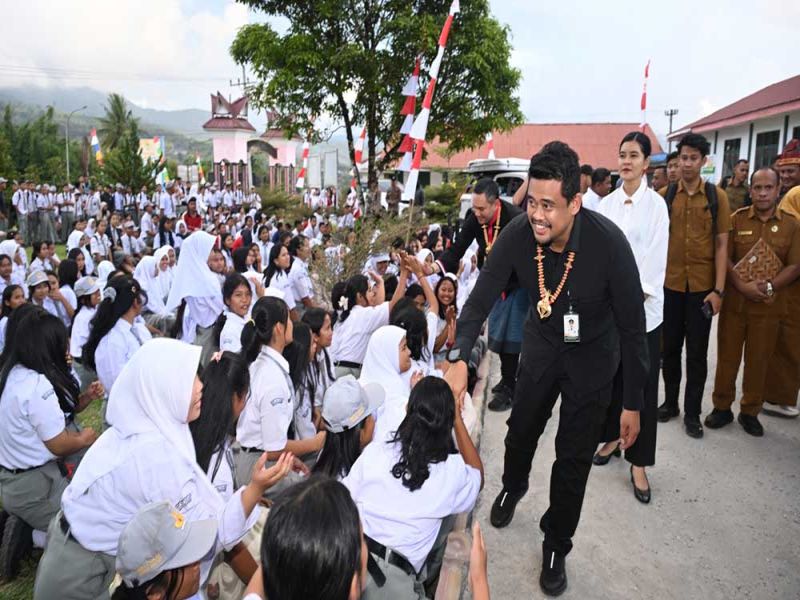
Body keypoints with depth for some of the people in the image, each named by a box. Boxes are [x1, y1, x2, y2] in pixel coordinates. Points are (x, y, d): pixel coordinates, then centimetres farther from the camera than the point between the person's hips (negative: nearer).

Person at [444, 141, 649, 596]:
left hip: (592, 354, -3)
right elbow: (481, 299, -19)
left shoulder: (608, 243, -33)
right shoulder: (518, 235, -24)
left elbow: (633, 326, -23)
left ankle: (557, 546, 29)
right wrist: (460, 359, -34)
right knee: (522, 428, 19)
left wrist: (633, 404, -17)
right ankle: (513, 487, 53)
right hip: (543, 342, 3)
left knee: (574, 456, 4)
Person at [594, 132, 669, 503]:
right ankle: (612, 437, 30)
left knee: (643, 383, 0)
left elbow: (656, 257, -7)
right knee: (611, 374, 11)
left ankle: (639, 463, 10)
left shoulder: (655, 204, -3)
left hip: (643, 304, -3)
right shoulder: (607, 203, 7)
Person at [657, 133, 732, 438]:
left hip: (702, 287, -1)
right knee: (670, 348, 13)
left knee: (697, 353, 8)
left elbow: (721, 244, -1)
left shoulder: (717, 196, 0)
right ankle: (670, 402, 29)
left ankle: (692, 412, 21)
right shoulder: (663, 195, 1)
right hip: (669, 285, 1)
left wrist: (719, 289, -7)